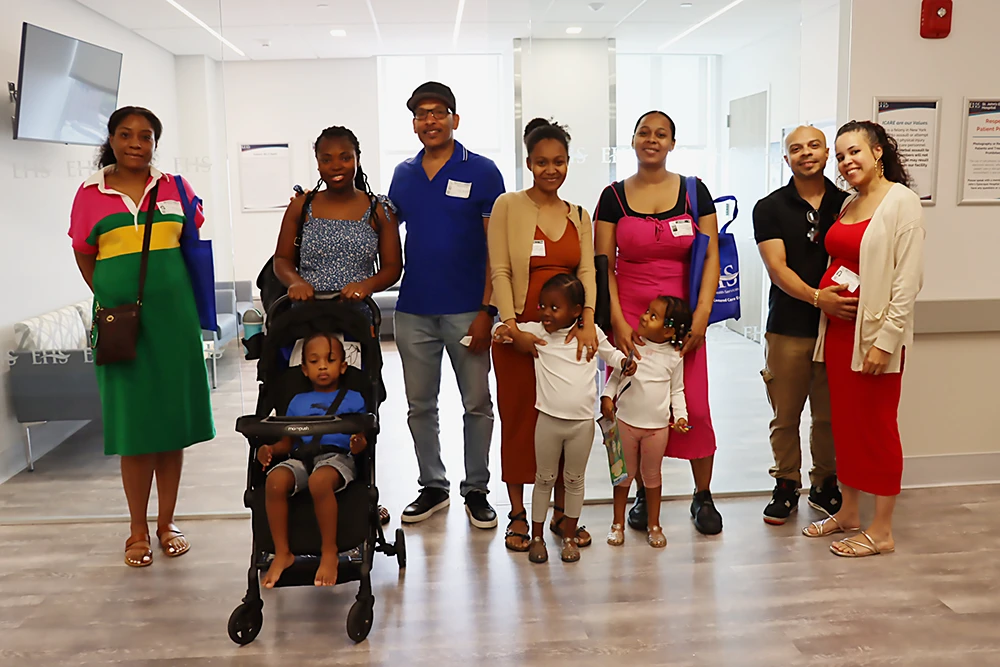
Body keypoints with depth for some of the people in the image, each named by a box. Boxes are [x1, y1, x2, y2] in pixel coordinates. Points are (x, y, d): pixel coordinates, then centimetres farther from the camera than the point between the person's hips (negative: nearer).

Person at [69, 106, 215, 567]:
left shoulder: (174, 187, 7)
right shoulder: (91, 193, 6)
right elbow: (84, 257, 12)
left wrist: (168, 293, 12)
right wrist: (113, 299, 5)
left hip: (173, 316, 1)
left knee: (173, 421, 5)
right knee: (133, 423, 1)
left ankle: (167, 524, 19)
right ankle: (138, 530, 15)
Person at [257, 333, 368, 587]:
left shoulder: (353, 399, 14)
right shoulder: (298, 402, 25)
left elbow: (361, 440, 5)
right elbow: (287, 442, 20)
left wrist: (360, 446, -20)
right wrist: (268, 449, -1)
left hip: (337, 456, -3)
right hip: (301, 457, 4)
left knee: (319, 481, -38)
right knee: (275, 481, -30)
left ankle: (330, 554, -21)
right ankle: (282, 553, -15)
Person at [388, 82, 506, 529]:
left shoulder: (481, 172, -3)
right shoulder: (403, 174, 10)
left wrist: (486, 310, -13)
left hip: (466, 309, -4)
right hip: (414, 310, 4)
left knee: (477, 404, 6)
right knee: (419, 405, 11)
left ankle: (476, 490, 21)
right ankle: (432, 487, 27)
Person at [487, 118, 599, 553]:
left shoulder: (579, 216, 12)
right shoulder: (508, 206, 0)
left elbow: (587, 271, 1)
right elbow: (500, 271, -6)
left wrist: (588, 321, -15)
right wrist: (512, 327, -15)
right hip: (519, 331, -3)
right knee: (519, 419, 4)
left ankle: (562, 511, 22)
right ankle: (518, 515, 17)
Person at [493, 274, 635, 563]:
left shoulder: (592, 333, -2)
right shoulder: (535, 331, -3)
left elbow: (611, 354, 13)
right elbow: (502, 329, 4)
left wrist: (626, 362, -7)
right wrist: (506, 331, -19)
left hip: (582, 422, 0)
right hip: (548, 420, 0)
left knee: (574, 480, 14)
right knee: (544, 479, 13)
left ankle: (570, 537, 30)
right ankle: (537, 537, 27)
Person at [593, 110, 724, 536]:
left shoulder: (693, 192, 5)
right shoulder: (613, 197, 4)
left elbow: (711, 257, 3)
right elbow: (603, 265, 2)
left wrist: (701, 315, -8)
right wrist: (617, 321, -8)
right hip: (629, 317, 0)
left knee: (694, 407, -1)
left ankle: (703, 497, 17)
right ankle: (644, 496, 19)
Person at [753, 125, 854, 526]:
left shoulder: (847, 204, 8)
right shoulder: (770, 208, 2)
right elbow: (777, 268, -8)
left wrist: (848, 299, -7)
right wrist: (816, 297, -23)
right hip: (788, 329, -1)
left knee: (829, 415, 9)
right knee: (785, 415, 6)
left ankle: (825, 485, 27)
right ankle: (786, 486, 22)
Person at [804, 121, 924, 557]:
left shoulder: (901, 202, -10)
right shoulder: (848, 205, 13)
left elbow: (907, 281, -15)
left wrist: (885, 341, -18)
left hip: (875, 333, -7)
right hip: (837, 329, 7)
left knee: (876, 426, 1)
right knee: (844, 421, 14)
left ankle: (882, 531, 14)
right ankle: (848, 512, 29)